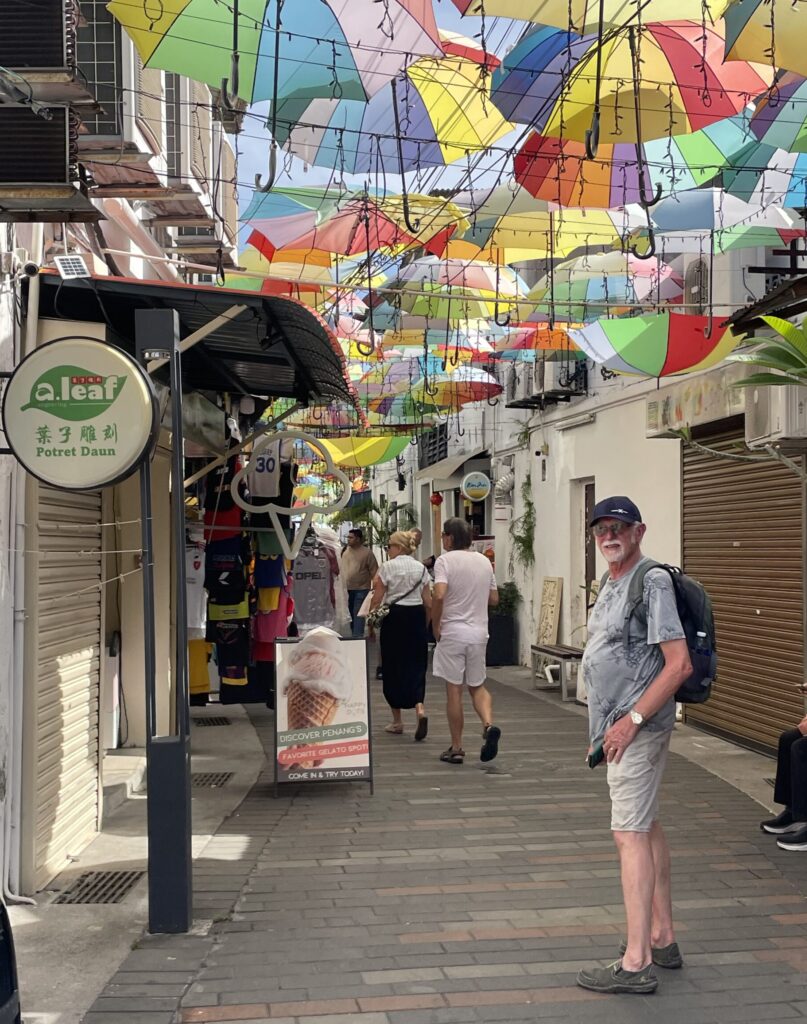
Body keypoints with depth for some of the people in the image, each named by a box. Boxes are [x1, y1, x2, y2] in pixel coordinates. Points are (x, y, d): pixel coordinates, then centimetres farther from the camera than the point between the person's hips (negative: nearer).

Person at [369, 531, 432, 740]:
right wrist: (424, 624, 19)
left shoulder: (387, 567, -6)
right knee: (416, 666, 7)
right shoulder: (421, 568, 6)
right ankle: (419, 709, -18)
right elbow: (428, 603, 6)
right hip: (416, 617, 3)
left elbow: (376, 600, -7)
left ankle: (397, 721, 15)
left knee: (392, 668, 8)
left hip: (394, 618, -3)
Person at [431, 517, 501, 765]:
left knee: (454, 690, 3)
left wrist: (435, 627, -9)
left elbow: (439, 596, -21)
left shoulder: (445, 560, -9)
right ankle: (488, 725, -11)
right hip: (479, 632, 5)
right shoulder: (484, 561, 9)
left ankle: (456, 748, 8)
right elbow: (494, 599, 14)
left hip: (452, 632, -5)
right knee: (477, 686, 16)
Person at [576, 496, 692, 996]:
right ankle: (663, 939, 27)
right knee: (648, 827, 16)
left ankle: (637, 963, -9)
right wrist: (604, 729, 18)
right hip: (622, 725, 10)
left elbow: (679, 664, -22)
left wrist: (632, 720, -21)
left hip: (639, 728, -10)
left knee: (631, 834, -11)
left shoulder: (652, 583, -16)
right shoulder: (612, 584, 15)